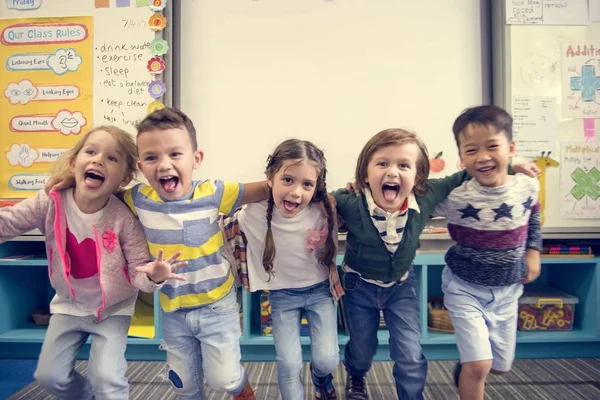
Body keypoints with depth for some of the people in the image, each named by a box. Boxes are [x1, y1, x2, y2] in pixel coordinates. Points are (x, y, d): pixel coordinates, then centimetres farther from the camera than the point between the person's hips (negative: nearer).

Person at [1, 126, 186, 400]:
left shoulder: (123, 218, -26)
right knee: (49, 375, 12)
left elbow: (138, 269, -21)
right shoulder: (50, 203, -19)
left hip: (113, 308, -3)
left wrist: (153, 275, -45)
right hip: (69, 305, 4)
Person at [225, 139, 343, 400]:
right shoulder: (252, 215, -24)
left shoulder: (325, 211, -24)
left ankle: (320, 376, 39)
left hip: (320, 290, 1)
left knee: (328, 360, 0)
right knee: (288, 364, -2)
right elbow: (228, 232, -2)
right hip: (282, 295, 0)